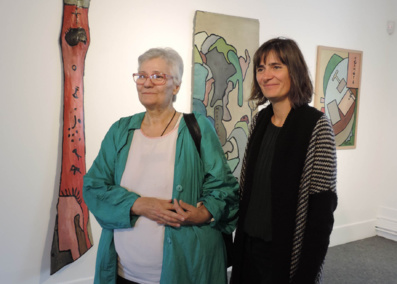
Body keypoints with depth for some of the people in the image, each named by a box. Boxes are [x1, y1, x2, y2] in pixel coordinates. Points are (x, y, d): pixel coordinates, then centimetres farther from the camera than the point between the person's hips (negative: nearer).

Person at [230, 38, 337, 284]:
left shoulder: (316, 125, -15)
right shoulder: (260, 120, 2)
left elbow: (323, 208, -16)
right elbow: (247, 187, 8)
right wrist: (239, 242, 7)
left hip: (288, 252, -5)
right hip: (250, 245, 6)